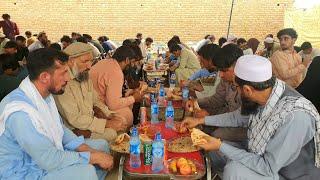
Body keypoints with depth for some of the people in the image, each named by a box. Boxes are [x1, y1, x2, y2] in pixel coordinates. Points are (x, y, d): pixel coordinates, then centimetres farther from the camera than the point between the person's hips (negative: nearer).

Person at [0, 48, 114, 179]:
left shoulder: (45, 94, -1)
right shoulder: (20, 111, -31)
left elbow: (60, 129, 7)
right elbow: (49, 160, -31)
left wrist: (90, 150, -6)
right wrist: (94, 157, -20)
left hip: (47, 154, 9)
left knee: (101, 145, 7)